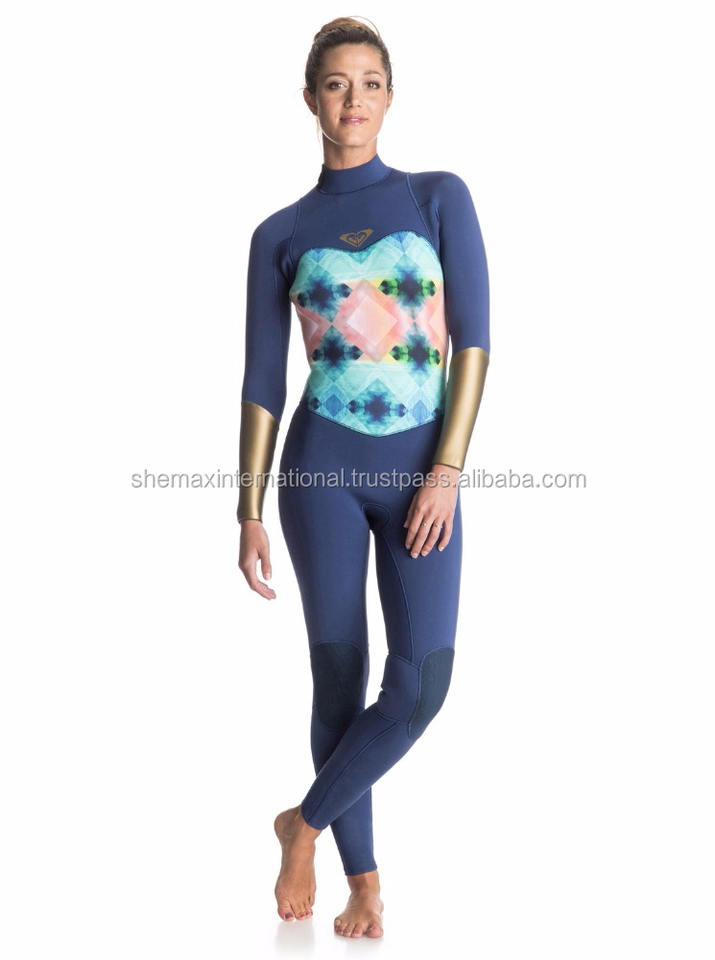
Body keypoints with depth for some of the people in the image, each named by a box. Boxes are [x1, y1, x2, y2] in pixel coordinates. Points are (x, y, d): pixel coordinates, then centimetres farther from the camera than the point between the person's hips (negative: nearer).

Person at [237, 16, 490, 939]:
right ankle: (363, 876, 23)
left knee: (420, 686, -8)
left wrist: (446, 470, -10)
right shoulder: (280, 233, 4)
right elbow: (263, 381, 5)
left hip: (424, 470, 0)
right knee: (340, 681, 4)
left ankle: (305, 821, 17)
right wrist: (249, 510, 3)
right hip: (324, 467, 0)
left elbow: (474, 340, -2)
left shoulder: (440, 197, 3)